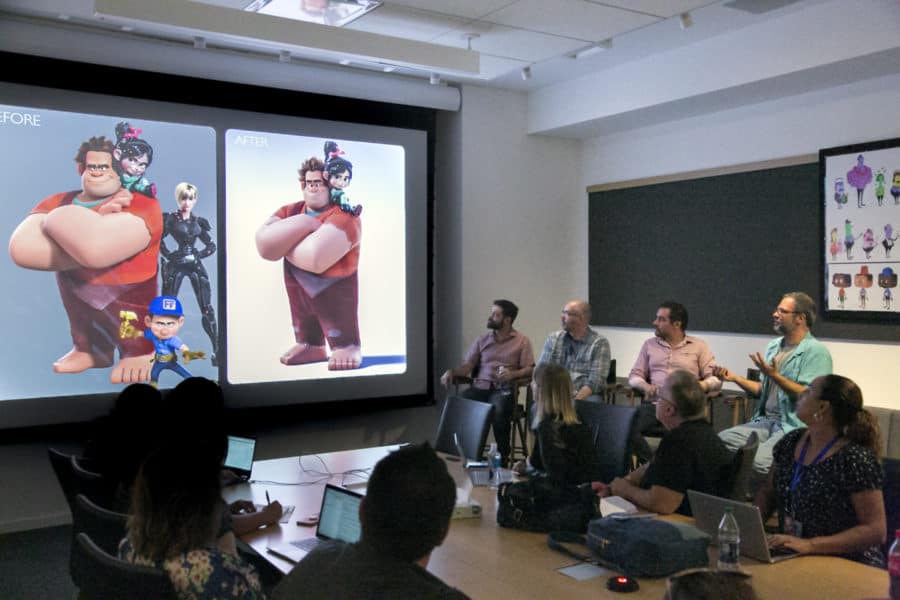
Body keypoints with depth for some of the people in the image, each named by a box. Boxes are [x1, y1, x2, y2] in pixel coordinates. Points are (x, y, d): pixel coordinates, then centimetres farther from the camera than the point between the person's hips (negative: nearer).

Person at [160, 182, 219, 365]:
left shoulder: (199, 222, 10)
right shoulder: (170, 219, 2)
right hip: (176, 265, -2)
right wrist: (169, 255, -8)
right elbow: (159, 240, -1)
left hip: (195, 265, 2)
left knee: (206, 308, -2)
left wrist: (198, 255, -2)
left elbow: (212, 246, 12)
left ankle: (217, 350, -1)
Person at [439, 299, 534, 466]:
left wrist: (513, 374, -19)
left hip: (504, 389, -3)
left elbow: (529, 369, 1)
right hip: (480, 387, 3)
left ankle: (502, 457, -20)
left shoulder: (522, 341, 9)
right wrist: (451, 371, -9)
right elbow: (467, 365, 11)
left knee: (498, 411, -37)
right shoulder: (483, 340, 19)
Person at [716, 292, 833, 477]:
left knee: (759, 461, -32)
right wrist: (734, 377, 11)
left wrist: (775, 376, -20)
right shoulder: (773, 346, 18)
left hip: (793, 426, -7)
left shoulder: (816, 351, -6)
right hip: (765, 421, 7)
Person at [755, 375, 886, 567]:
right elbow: (767, 493, 16)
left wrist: (810, 545, -25)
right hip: (791, 558, 6)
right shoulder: (791, 442, 5)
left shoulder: (855, 460, -15)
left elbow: (876, 531, -16)